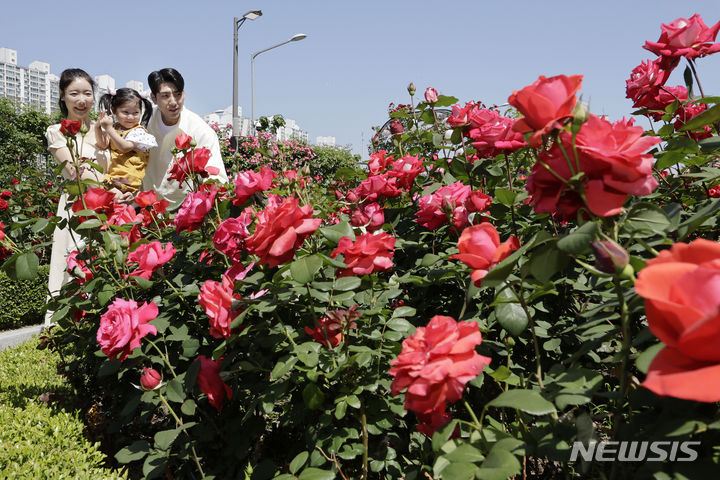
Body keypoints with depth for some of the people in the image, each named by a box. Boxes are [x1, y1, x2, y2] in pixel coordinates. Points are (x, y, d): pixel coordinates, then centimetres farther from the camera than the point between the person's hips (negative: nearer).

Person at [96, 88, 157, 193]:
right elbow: (104, 144, 11)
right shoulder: (115, 128, 16)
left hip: (129, 176, -6)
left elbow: (125, 147, -16)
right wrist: (98, 127, -4)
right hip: (112, 171, 6)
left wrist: (109, 129, -18)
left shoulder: (138, 131, -4)